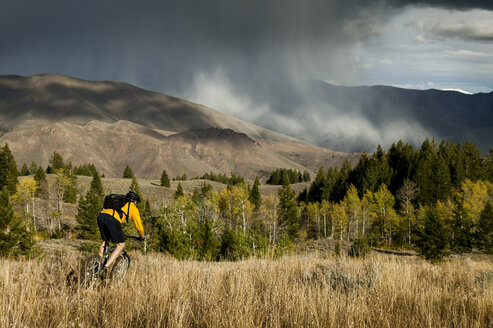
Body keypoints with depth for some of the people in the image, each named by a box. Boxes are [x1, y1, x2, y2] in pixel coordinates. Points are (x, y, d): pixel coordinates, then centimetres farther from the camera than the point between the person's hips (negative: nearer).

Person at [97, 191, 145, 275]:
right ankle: (107, 267, -8)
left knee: (105, 240, 28)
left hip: (101, 217, 6)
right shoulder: (133, 207, 24)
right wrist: (142, 237, 45)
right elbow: (139, 225, 26)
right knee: (121, 245, 6)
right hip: (113, 220, -6)